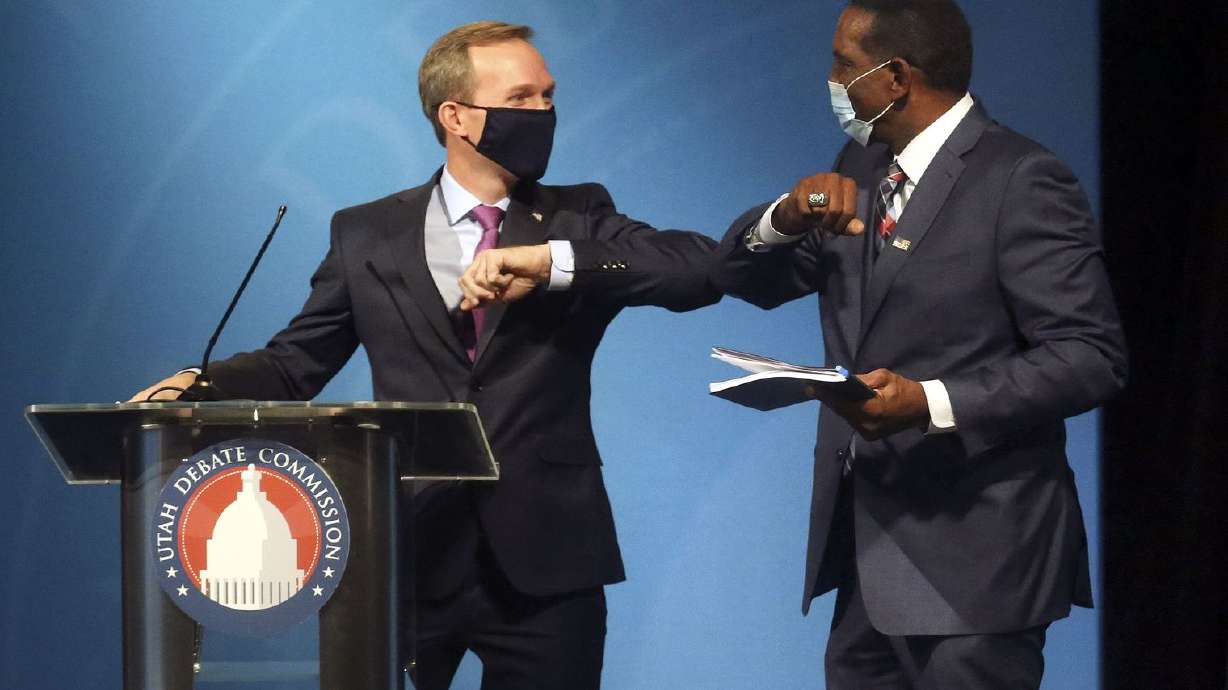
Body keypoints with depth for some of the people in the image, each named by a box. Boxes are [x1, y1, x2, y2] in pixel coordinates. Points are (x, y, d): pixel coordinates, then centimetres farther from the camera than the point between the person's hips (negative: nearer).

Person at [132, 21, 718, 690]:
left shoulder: (577, 220, 7)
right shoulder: (369, 235, 8)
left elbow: (702, 267, -9)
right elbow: (293, 364, 11)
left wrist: (549, 260, -20)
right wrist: (199, 384, -10)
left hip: (543, 563, 0)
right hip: (410, 557, 0)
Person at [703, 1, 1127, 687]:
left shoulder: (1022, 182, -12)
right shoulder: (863, 166, 13)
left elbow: (1090, 355, -16)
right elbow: (747, 279, 14)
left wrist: (931, 403, -27)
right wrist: (791, 216, -9)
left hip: (970, 553, -7)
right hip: (867, 543, 7)